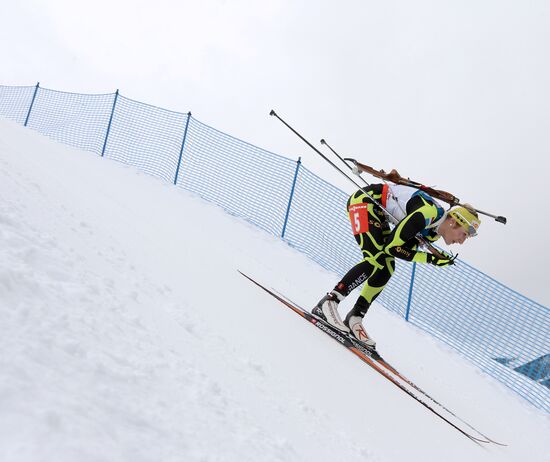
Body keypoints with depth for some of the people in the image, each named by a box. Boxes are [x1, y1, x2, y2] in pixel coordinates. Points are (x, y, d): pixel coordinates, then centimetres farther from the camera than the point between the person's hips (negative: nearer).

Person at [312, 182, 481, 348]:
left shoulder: (435, 232, 0)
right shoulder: (429, 212, -27)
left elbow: (404, 248, 4)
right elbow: (392, 246, -25)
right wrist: (429, 259, -21)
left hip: (377, 209, 9)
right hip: (365, 198, -9)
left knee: (387, 268, -1)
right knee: (377, 259, -23)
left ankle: (355, 318, 3)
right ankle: (328, 302, -19)